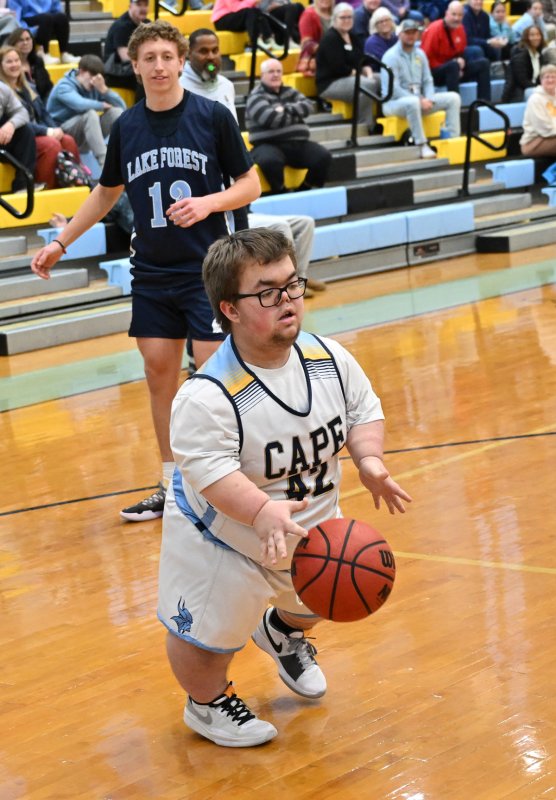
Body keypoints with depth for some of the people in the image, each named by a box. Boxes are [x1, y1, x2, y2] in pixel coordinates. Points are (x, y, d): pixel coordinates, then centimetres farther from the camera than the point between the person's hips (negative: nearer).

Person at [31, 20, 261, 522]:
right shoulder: (126, 127, 5)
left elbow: (250, 184, -2)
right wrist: (61, 243, 16)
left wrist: (209, 203, -19)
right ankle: (173, 485, 18)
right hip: (151, 273, 4)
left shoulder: (213, 116, -6)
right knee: (159, 371, 7)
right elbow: (107, 192, 19)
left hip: (207, 269, -4)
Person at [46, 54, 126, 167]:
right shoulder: (64, 87, -14)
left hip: (86, 138, 6)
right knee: (90, 113, -33)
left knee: (116, 111, -12)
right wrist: (102, 105, -18)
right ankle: (105, 162, -45)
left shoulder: (94, 87, 4)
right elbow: (80, 104, -35)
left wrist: (104, 89, -18)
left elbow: (122, 106, -4)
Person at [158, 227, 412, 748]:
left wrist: (368, 459, -22)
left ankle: (281, 633, 65)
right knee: (206, 637, 5)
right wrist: (263, 512, -52)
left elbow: (363, 410, -3)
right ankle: (207, 704, 38)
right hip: (223, 538, -6)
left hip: (309, 528, 6)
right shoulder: (208, 395, -35)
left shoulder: (329, 359, -15)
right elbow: (210, 471, -38)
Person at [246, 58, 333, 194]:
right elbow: (270, 119, -19)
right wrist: (295, 114, -2)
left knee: (324, 156, -17)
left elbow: (307, 106, 3)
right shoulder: (256, 97, -2)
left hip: (297, 144, 6)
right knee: (270, 161, -40)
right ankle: (281, 193, -16)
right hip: (269, 145, -6)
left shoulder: (289, 92, 20)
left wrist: (286, 109, -11)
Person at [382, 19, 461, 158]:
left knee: (453, 97, -4)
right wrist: (419, 100, -24)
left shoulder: (420, 54, 10)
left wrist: (429, 99, -10)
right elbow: (393, 88, -20)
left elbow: (428, 81, 11)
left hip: (419, 99, 7)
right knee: (413, 102, -42)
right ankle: (422, 145, -37)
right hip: (394, 102, -7)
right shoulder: (391, 56, -12)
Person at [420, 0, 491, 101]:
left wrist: (461, 61, -8)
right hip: (434, 72, -8)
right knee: (453, 65, -38)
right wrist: (456, 63, -20)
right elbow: (426, 58, -18)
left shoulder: (460, 28, 4)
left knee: (483, 63, -4)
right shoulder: (434, 29, -18)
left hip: (453, 70, 8)